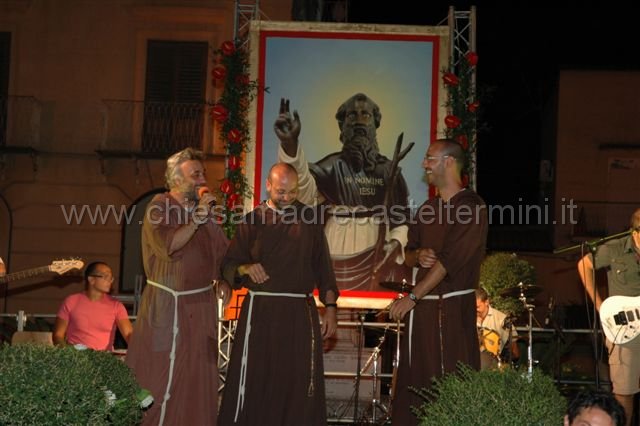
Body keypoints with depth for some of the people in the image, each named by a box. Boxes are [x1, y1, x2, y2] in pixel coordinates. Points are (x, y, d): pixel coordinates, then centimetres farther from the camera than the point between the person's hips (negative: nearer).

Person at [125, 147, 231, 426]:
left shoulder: (204, 209, 9)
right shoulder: (160, 207, -10)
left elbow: (221, 249, 22)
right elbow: (167, 247, -28)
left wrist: (223, 280, 7)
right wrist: (196, 219, -24)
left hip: (202, 306, 6)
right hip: (167, 305, -6)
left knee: (197, 378, 10)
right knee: (159, 378, -2)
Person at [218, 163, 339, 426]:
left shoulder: (310, 217, 9)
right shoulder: (252, 221, 6)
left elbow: (322, 266, 8)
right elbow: (229, 265, 4)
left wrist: (330, 308, 3)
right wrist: (246, 269, -17)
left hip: (300, 312, 1)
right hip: (260, 311, 0)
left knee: (301, 386, 2)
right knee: (253, 384, 0)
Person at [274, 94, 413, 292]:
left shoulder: (388, 169, 10)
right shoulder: (334, 165, 1)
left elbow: (402, 216, 13)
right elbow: (305, 191, -20)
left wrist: (396, 241, -11)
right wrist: (290, 144, -37)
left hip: (378, 256, 2)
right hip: (340, 256, -2)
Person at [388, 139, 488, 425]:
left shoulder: (471, 207, -10)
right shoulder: (428, 209, 16)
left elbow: (450, 260, -17)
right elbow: (409, 254, 21)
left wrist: (412, 297, -18)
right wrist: (418, 256, -4)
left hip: (453, 308, -7)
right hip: (421, 307, 7)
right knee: (414, 380, 7)